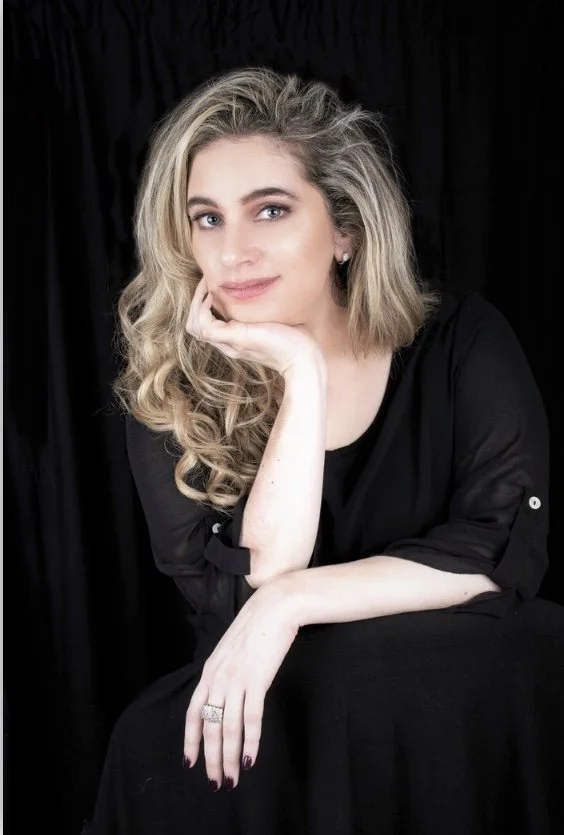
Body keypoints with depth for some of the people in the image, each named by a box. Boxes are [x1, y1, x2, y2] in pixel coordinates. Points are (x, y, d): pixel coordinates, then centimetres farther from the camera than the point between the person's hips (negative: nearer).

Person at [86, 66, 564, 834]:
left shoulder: (459, 339, -5)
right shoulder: (167, 389, -6)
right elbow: (251, 590, -17)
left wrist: (291, 602, -22)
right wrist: (302, 374, -21)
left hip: (467, 688, 0)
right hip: (268, 708, 1)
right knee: (157, 745, -29)